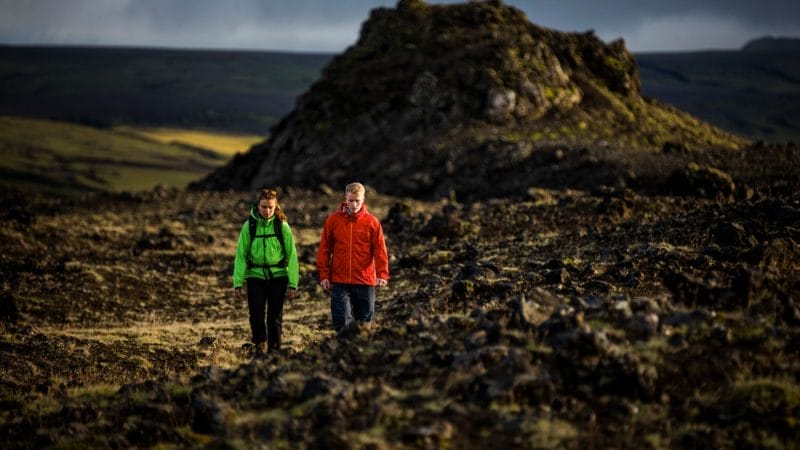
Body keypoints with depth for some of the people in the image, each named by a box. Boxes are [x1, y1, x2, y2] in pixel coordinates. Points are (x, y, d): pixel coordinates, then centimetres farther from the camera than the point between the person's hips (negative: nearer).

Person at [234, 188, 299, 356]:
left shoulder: (282, 226, -1)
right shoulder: (249, 226, 0)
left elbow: (292, 255, -1)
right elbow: (241, 255, 1)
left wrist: (293, 284, -5)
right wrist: (238, 283, -3)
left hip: (278, 277, 0)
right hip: (255, 276, 0)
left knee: (275, 317, 5)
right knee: (256, 315, -6)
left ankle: (274, 351, 18)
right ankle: (259, 344, 18)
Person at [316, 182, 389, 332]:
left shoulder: (372, 221, 0)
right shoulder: (333, 220, 3)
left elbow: (380, 250, -4)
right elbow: (324, 249, 6)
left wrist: (382, 274, -17)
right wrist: (324, 275, 0)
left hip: (365, 282, 0)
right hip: (339, 282, 0)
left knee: (364, 324, 8)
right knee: (341, 322, -7)